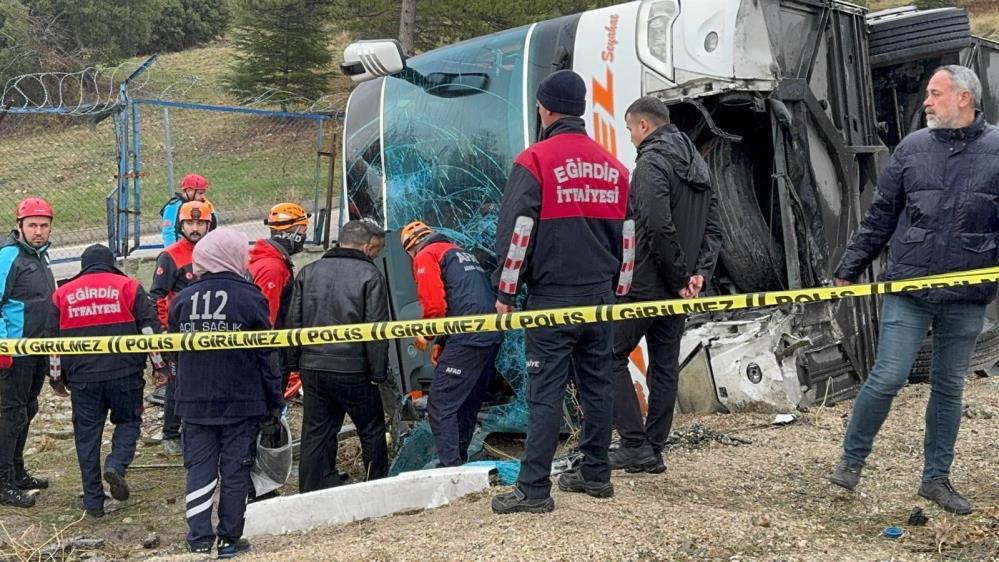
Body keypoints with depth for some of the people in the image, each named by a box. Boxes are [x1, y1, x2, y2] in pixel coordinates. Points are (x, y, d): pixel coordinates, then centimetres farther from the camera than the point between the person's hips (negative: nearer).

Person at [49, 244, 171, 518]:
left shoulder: (62, 294, 12)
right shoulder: (128, 286, 4)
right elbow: (149, 328, 0)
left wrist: (57, 378, 21)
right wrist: (160, 365, 6)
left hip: (82, 378, 2)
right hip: (124, 373, -2)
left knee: (87, 434, 10)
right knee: (128, 422, 16)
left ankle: (93, 501, 11)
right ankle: (116, 465, -11)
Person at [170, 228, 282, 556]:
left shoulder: (182, 300, 3)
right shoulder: (250, 298, -8)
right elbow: (266, 356, -6)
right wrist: (273, 405, 1)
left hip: (194, 402, 3)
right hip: (241, 402, -3)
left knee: (199, 468, 9)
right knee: (235, 471, 5)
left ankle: (200, 539, 5)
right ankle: (229, 540, 10)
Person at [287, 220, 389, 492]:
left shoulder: (308, 272, 8)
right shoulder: (370, 275, -8)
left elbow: (294, 322, 9)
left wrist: (295, 362, 14)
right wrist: (378, 371, -5)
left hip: (312, 368, 4)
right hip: (353, 370, -4)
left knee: (315, 433, 11)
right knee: (372, 431, 12)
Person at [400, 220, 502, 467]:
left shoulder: (426, 255, 2)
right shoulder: (459, 252, 29)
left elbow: (435, 305, -10)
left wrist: (425, 334, 7)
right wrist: (441, 341, 25)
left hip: (468, 338, -9)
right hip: (492, 336, 9)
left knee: (440, 405, -6)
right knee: (468, 405, 19)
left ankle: (450, 467, -11)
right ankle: (459, 459, 26)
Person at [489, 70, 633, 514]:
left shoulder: (535, 160, -9)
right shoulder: (613, 166, 11)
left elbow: (516, 232, -12)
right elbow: (626, 236, 15)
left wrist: (506, 291, -5)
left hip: (551, 298, -6)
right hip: (600, 296, 6)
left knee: (546, 393, -5)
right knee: (597, 386, 13)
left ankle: (534, 489, -2)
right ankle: (596, 474, 23)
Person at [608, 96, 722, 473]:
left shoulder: (651, 163, -13)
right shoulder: (697, 163, 17)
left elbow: (659, 227, -24)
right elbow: (713, 228, 13)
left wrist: (679, 276, -15)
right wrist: (700, 272, 1)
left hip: (645, 283, -9)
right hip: (677, 289, 9)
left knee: (612, 356, 0)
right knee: (665, 364, 12)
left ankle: (635, 444, -4)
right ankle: (654, 450, 17)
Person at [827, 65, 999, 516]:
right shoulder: (912, 148, 4)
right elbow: (880, 216, 9)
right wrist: (849, 269, 9)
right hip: (907, 290, 0)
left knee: (949, 386, 11)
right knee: (887, 378, -3)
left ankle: (936, 478, 24)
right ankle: (852, 458, 18)